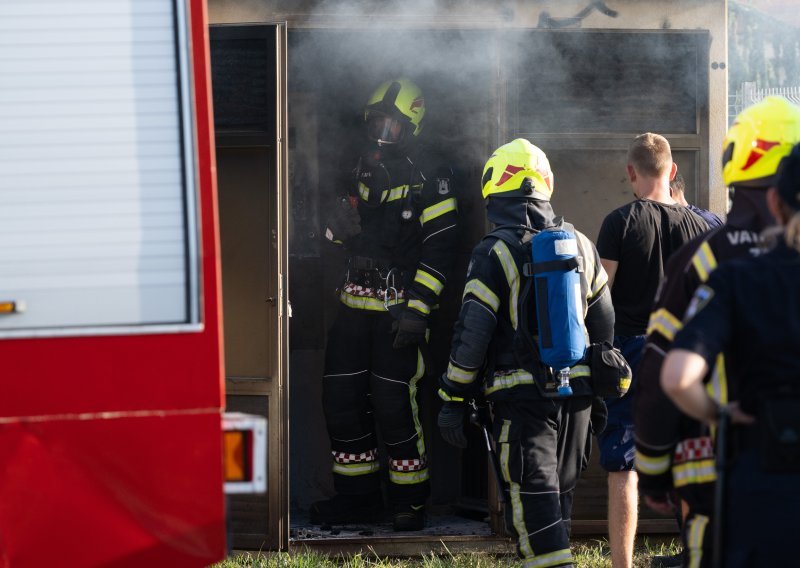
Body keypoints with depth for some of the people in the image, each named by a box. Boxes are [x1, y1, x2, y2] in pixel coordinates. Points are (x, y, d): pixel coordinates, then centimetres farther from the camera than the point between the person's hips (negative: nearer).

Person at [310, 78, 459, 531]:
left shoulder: (430, 177, -6)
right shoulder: (366, 169, 16)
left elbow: (440, 249, -12)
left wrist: (417, 310, -19)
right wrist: (342, 225, 2)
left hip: (400, 307, -7)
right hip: (357, 305, 7)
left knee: (393, 403, -9)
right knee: (342, 399, 6)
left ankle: (412, 499, 2)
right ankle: (359, 496, 17)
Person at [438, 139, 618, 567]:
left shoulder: (495, 252, -10)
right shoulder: (580, 245, 9)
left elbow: (471, 334, -11)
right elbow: (604, 325, 15)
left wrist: (453, 401, -4)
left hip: (523, 394, -6)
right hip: (576, 394, 6)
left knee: (532, 497, -6)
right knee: (560, 492, 17)